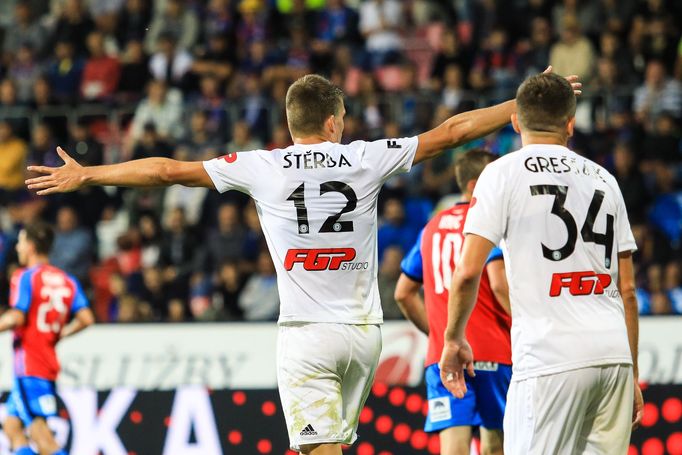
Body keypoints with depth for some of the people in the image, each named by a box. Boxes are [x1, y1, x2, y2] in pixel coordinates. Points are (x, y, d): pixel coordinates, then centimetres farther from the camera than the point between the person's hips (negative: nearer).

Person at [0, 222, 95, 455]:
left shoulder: (25, 277, -9)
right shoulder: (67, 281, 11)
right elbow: (86, 318, 3)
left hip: (28, 365, -8)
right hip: (49, 364, 8)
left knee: (40, 432, -10)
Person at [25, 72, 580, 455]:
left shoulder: (263, 167, -1)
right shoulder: (367, 159, 2)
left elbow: (169, 170, 2)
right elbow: (451, 131, 9)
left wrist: (86, 175, 12)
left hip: (306, 334, -3)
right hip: (364, 329, 3)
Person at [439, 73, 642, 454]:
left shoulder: (504, 173, 2)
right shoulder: (603, 179, 16)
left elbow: (468, 272, -5)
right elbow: (627, 289, 16)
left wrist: (453, 337, 10)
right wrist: (632, 374, 21)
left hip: (550, 357, -5)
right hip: (614, 352, 5)